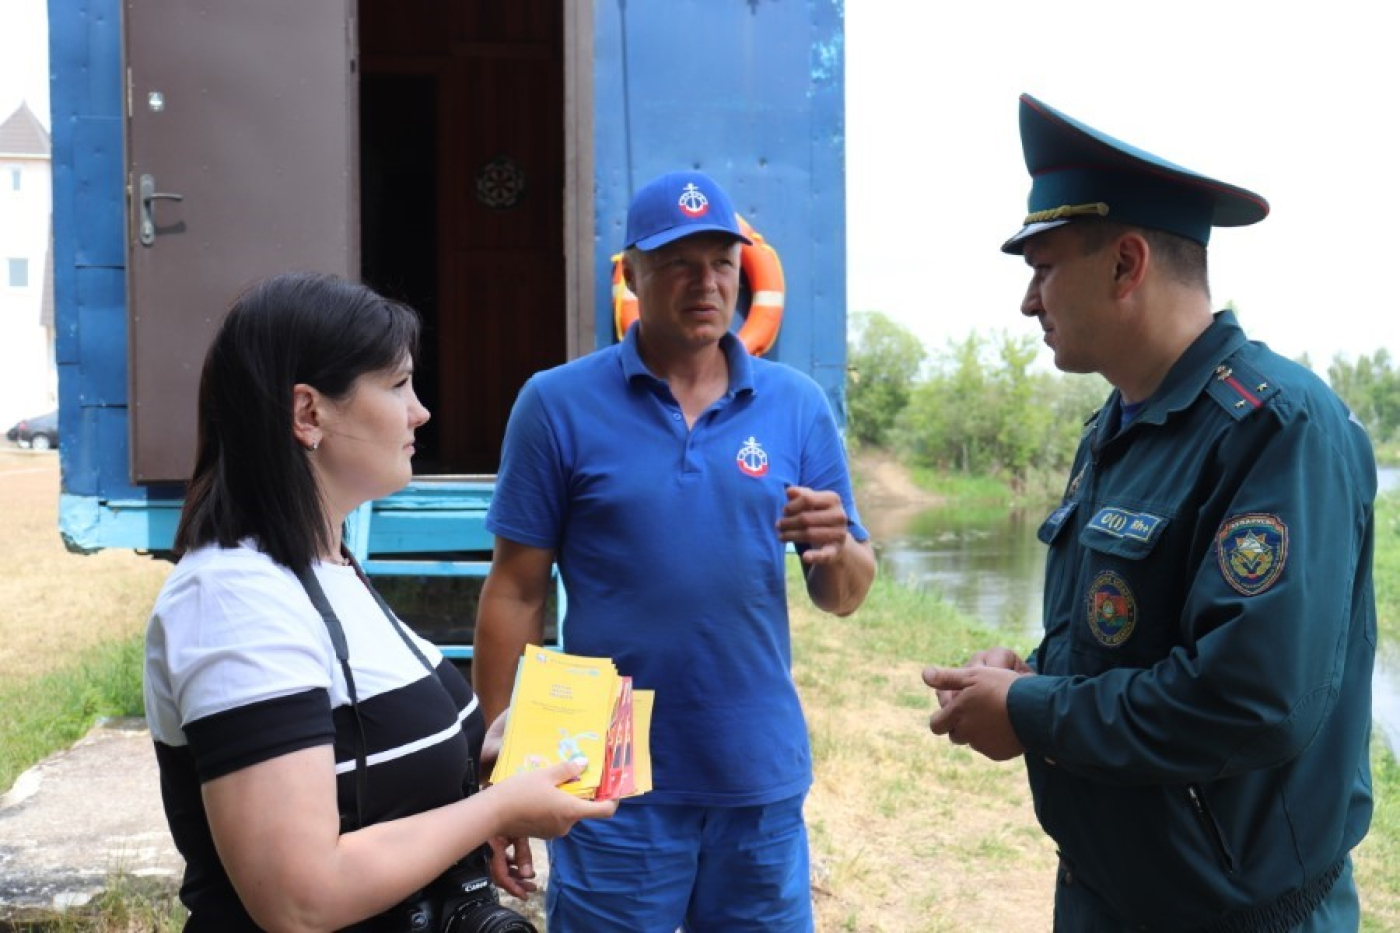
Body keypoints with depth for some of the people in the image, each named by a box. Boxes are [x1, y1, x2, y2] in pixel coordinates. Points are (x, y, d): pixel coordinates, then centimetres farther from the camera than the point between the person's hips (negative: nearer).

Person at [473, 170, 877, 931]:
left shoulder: (797, 405, 2)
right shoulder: (558, 403, -5)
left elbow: (842, 599, 5)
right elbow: (515, 593, -3)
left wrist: (838, 551, -17)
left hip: (762, 781, 3)